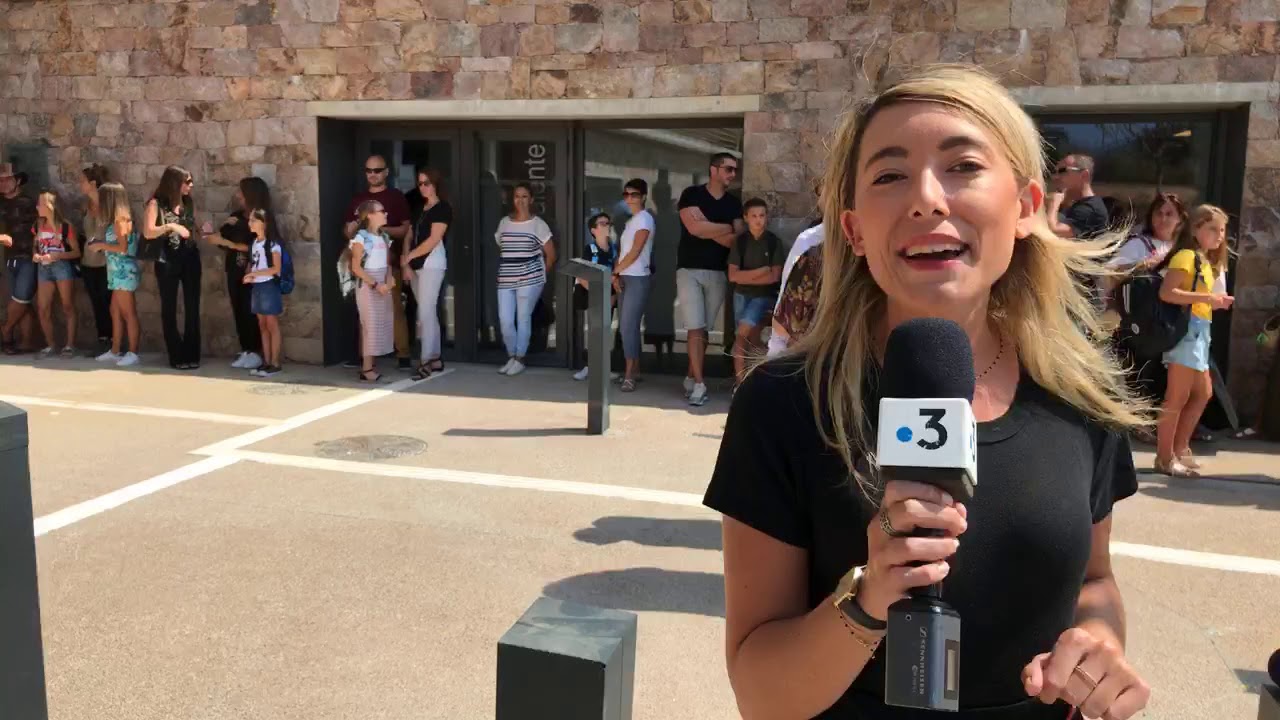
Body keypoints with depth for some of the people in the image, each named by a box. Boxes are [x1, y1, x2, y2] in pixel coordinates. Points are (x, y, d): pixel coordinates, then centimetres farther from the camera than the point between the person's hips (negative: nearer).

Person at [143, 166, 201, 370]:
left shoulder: (189, 202, 9)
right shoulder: (156, 204, -5)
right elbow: (148, 233, -15)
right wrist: (169, 226, -27)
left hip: (190, 258, 4)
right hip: (167, 261, -4)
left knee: (192, 307, 3)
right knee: (169, 309, 3)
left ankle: (192, 355, 10)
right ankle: (177, 356, 9)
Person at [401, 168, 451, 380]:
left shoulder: (443, 207, -5)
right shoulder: (419, 208, 18)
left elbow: (433, 240, -13)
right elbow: (409, 237, 11)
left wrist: (407, 257, -7)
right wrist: (406, 264, -2)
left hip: (432, 263, -8)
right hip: (416, 265, 8)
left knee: (426, 312, -11)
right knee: (428, 312, 9)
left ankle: (426, 361, -10)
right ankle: (435, 359, 14)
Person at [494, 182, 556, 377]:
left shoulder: (538, 224, -1)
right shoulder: (504, 223, 11)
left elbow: (551, 254, 4)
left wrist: (540, 274, 4)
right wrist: (509, 267, 12)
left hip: (529, 279, -4)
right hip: (506, 280, 4)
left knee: (523, 318, -1)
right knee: (505, 320, -1)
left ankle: (520, 359, 9)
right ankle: (511, 357, 16)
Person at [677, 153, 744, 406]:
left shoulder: (734, 203, 9)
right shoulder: (692, 194, -3)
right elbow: (695, 228, -17)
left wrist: (708, 230, -11)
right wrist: (727, 228, -7)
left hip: (718, 273, 4)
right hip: (690, 270, -4)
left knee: (705, 330, 7)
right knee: (695, 328, -9)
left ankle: (691, 377, 20)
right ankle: (699, 384, -7)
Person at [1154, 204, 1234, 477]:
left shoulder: (1207, 261, 19)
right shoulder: (1186, 255, -10)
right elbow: (1166, 293, -22)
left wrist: (1217, 301, 3)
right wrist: (1206, 298, -23)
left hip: (1200, 331, 10)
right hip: (1185, 328, -10)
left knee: (1203, 393, 16)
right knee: (1178, 397, -7)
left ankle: (1179, 448, 23)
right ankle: (1165, 458, -2)